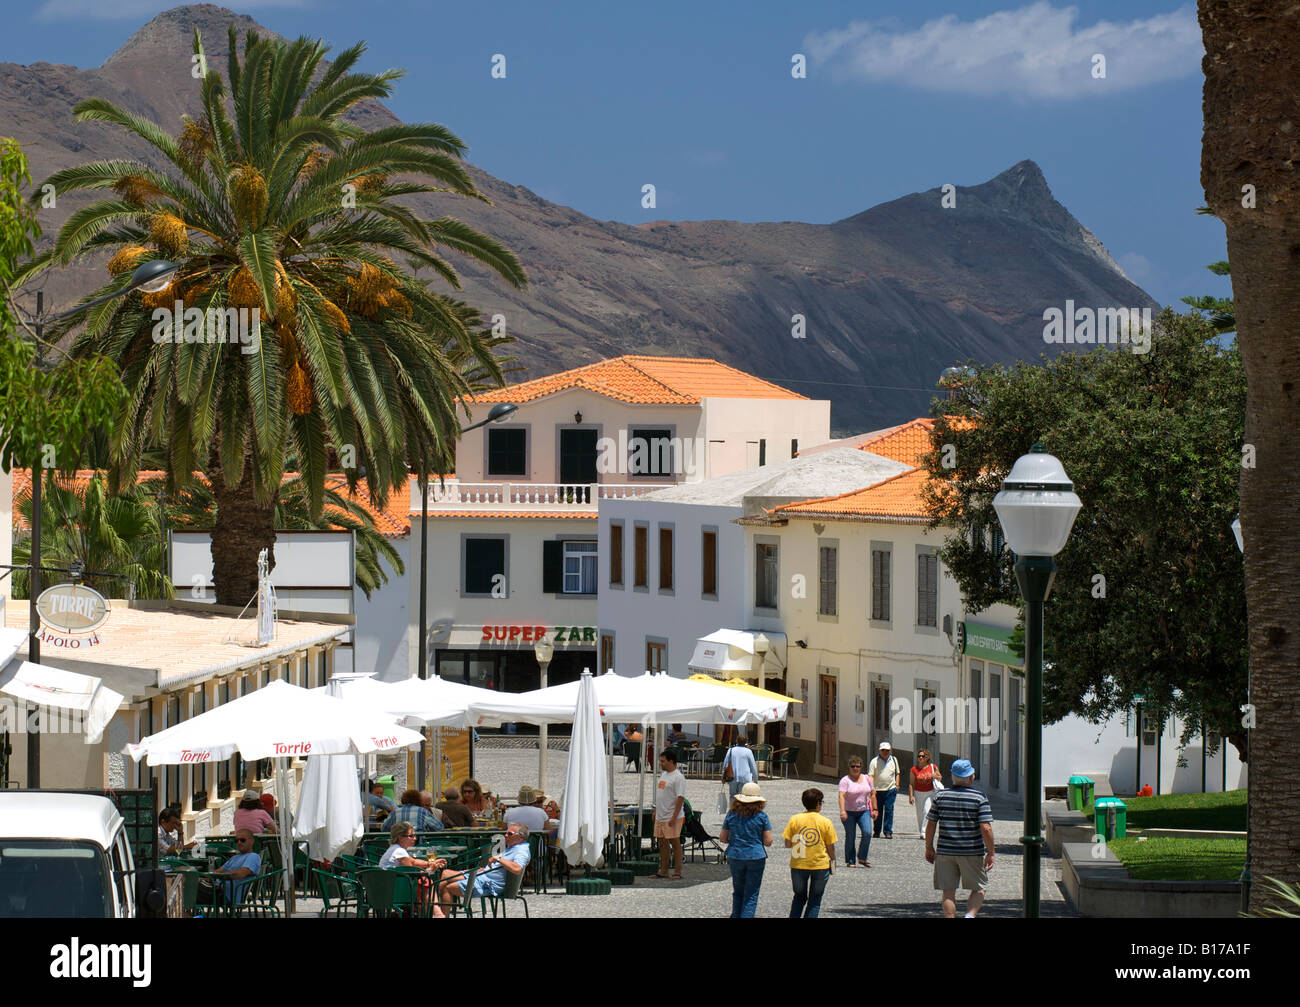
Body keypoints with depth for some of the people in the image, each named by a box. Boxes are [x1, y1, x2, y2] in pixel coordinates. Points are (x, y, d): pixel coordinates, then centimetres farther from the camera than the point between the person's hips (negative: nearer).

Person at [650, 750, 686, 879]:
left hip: (672, 818, -9)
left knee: (675, 843, -4)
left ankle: (677, 872, -1)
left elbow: (680, 798, -19)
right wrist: (655, 811, 22)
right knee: (662, 843, 12)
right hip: (660, 816, 9)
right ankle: (663, 871, 18)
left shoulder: (678, 777, -14)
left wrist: (674, 817, -23)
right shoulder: (663, 774, 14)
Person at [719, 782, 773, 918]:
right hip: (756, 858, -2)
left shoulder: (731, 815, -1)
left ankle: (736, 916, 22)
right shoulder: (762, 816, -7)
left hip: (735, 857, 2)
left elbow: (722, 838, 4)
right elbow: (768, 841, -7)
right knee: (751, 896, 4)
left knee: (738, 892, 21)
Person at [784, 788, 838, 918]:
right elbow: (831, 847, -2)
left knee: (799, 897, 19)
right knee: (815, 901, 10)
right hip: (820, 865, -1)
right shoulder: (825, 822, -7)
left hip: (798, 865, 1)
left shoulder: (794, 820, -5)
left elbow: (787, 844, -5)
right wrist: (832, 860, 15)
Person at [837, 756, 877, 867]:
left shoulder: (867, 779, 7)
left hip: (864, 811, 3)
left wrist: (874, 809, 8)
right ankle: (850, 861, 9)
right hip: (849, 812, -3)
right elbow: (842, 795, -19)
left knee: (867, 833, -14)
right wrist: (842, 811, -31)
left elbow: (872, 794, 14)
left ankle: (862, 858, 0)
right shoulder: (845, 780, -7)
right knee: (850, 837, -2)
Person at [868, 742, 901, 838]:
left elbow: (897, 773, 20)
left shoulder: (894, 760, 8)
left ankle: (888, 832, -3)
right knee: (878, 811, 6)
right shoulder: (874, 761, -1)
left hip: (890, 789, 1)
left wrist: (897, 784, 8)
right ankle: (876, 832, 18)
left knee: (889, 810, -6)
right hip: (878, 790, -1)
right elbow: (871, 776, -5)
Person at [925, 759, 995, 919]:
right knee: (979, 889, 10)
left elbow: (930, 825, 5)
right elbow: (986, 829, -13)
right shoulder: (979, 797, -8)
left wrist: (929, 848, 17)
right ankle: (970, 915, -10)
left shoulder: (940, 796, 1)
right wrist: (990, 853, -5)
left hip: (945, 851, 2)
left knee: (948, 892, 8)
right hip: (972, 852, -2)